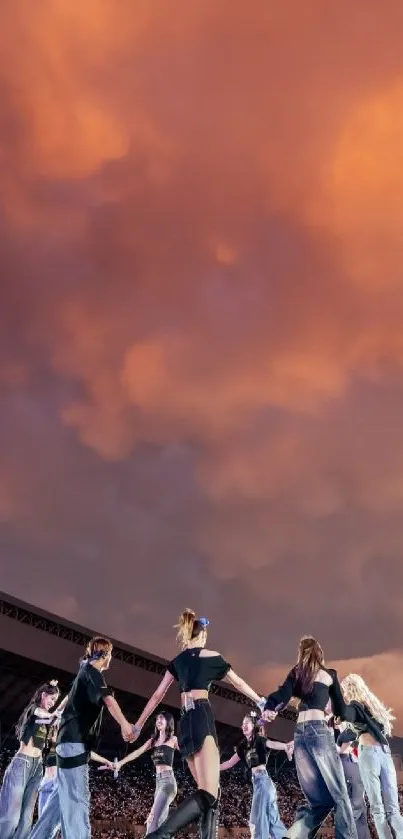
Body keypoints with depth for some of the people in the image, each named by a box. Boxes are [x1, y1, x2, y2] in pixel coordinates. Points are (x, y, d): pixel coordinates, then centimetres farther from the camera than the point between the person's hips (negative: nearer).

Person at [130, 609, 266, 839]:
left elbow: (157, 695, 20)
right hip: (202, 718, -7)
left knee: (209, 792, 12)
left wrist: (138, 725, 25)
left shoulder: (177, 661, 19)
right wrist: (261, 701, 30)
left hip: (185, 724, 7)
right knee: (208, 794, -15)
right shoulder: (211, 656, 5)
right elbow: (239, 683, 16)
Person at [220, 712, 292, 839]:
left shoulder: (260, 740, -4)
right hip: (256, 780, 8)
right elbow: (230, 763, 24)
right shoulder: (243, 747, 17)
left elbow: (273, 744, -26)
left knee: (259, 816, -10)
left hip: (262, 778, -8)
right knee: (271, 816, 9)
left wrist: (286, 746, -47)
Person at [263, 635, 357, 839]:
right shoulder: (329, 674, 11)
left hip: (299, 734, 5)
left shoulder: (296, 673, 19)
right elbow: (340, 710, 18)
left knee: (320, 800, 8)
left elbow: (282, 696, -1)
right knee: (338, 795, -3)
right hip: (319, 730, -4)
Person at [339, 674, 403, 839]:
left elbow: (343, 715, -21)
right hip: (385, 752, 6)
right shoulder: (374, 704, 23)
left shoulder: (355, 705, 1)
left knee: (377, 808, -7)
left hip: (369, 752, -6)